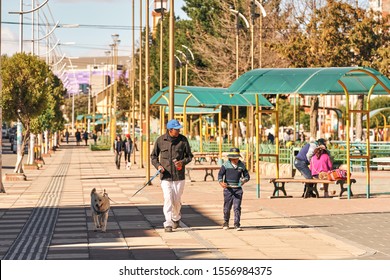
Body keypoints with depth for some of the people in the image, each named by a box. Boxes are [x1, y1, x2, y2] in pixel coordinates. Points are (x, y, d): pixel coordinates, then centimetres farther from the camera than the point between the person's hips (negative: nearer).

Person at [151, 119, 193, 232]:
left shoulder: (183, 140, -1)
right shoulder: (160, 140, -2)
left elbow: (189, 156, 7)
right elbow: (153, 156, 9)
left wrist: (182, 162, -13)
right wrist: (158, 165, -9)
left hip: (179, 176, 1)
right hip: (165, 176, -1)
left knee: (177, 200, 8)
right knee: (168, 199, -12)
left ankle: (176, 218, 36)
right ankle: (168, 224, -9)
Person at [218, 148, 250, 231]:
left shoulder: (242, 165, 3)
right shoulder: (225, 165, -4)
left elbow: (247, 175, 10)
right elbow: (220, 175, -6)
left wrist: (244, 180, -15)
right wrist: (221, 183, -27)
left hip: (238, 189, 1)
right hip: (228, 189, -1)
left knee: (237, 207, -7)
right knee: (227, 207, 9)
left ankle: (237, 224, -4)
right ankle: (226, 223, 29)